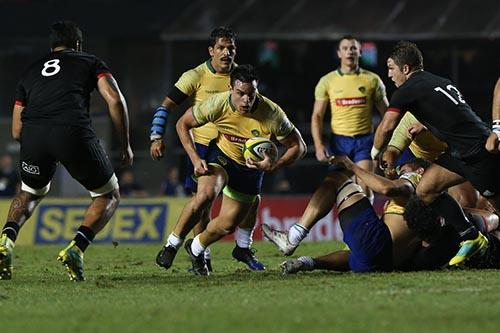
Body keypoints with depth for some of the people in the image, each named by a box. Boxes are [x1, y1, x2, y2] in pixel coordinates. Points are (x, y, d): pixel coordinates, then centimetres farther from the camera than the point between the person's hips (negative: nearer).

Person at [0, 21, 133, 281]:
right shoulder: (90, 62, 24)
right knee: (109, 196, 18)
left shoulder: (31, 71, 32)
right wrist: (125, 145, 17)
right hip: (72, 132, -3)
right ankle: (76, 249, -4)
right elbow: (115, 99, 8)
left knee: (30, 192, 33)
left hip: (33, 133, 3)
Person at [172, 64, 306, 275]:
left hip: (251, 168, 2)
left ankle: (196, 249, 36)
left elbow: (298, 147, -16)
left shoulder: (272, 114, -29)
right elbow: (183, 124, -9)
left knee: (227, 226, 5)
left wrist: (273, 166, -33)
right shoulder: (217, 105, -26)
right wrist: (195, 159, -19)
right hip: (220, 156, -1)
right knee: (206, 194, -33)